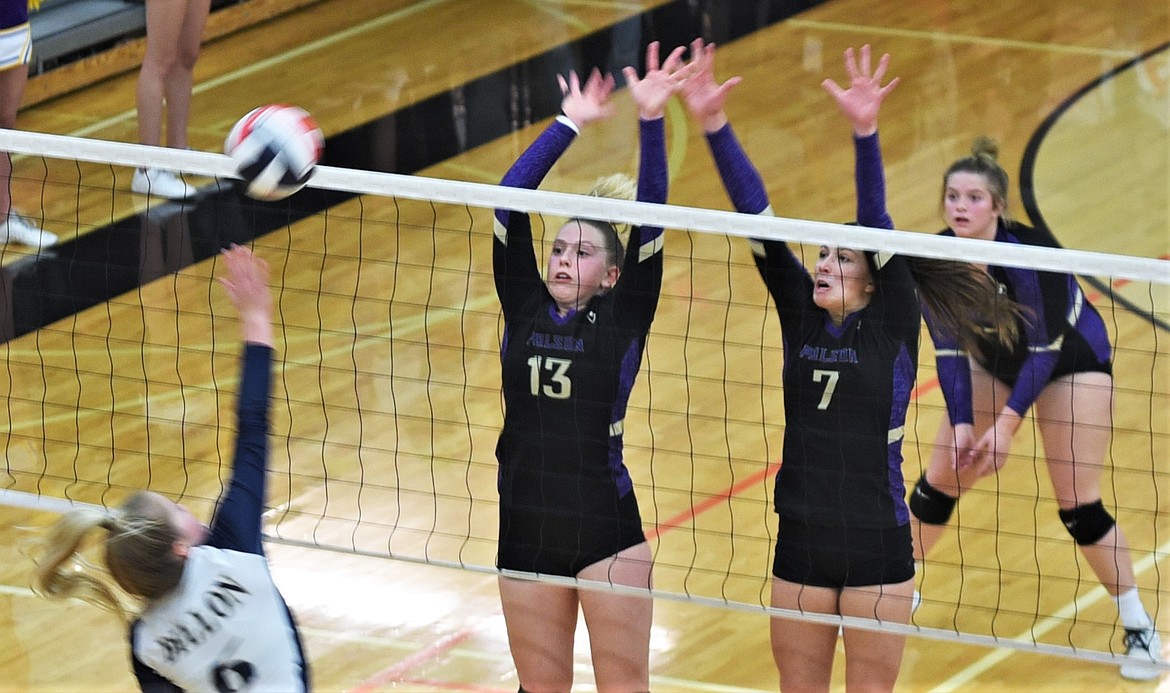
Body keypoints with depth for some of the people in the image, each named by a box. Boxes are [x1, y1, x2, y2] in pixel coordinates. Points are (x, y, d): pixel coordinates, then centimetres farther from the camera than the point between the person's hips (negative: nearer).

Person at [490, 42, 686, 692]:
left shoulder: (623, 320, -1)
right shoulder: (526, 310, 5)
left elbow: (649, 224, -12)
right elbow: (510, 204, -1)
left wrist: (652, 121, -20)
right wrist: (569, 124, -2)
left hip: (606, 528, -3)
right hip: (526, 531, 3)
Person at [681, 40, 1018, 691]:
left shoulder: (894, 326, -6)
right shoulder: (802, 317, 4)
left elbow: (876, 223, -20)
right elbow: (756, 214, -3)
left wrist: (866, 132, -33)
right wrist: (714, 125, -11)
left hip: (877, 547, -4)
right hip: (801, 545, 4)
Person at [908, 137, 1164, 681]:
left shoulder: (1030, 254, -36)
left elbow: (1045, 348, -31)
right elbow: (949, 351, -15)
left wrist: (1007, 423, -36)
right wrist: (961, 426, -24)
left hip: (1071, 360, -5)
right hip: (997, 359, 5)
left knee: (1078, 504, -10)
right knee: (940, 479, 5)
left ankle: (1140, 629, 4)